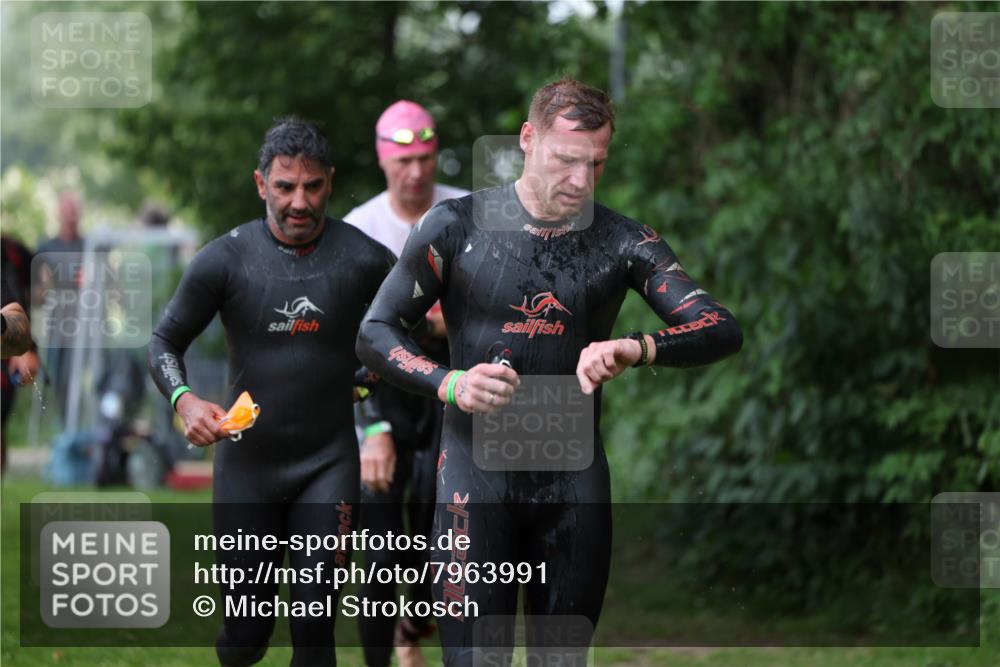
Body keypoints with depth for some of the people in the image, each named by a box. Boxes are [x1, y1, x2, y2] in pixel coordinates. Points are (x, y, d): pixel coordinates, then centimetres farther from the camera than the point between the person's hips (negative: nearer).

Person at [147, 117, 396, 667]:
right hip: (246, 461, 1)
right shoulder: (225, 260, -7)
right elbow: (164, 342, 0)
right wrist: (185, 401, -17)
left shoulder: (365, 260, -8)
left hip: (329, 462, 0)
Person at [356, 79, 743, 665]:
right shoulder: (458, 226, -2)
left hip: (574, 484, 2)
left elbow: (722, 330, -8)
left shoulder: (623, 243, 2)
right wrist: (450, 384, -16)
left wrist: (640, 348, -28)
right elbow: (376, 332, 2)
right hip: (477, 475, -2)